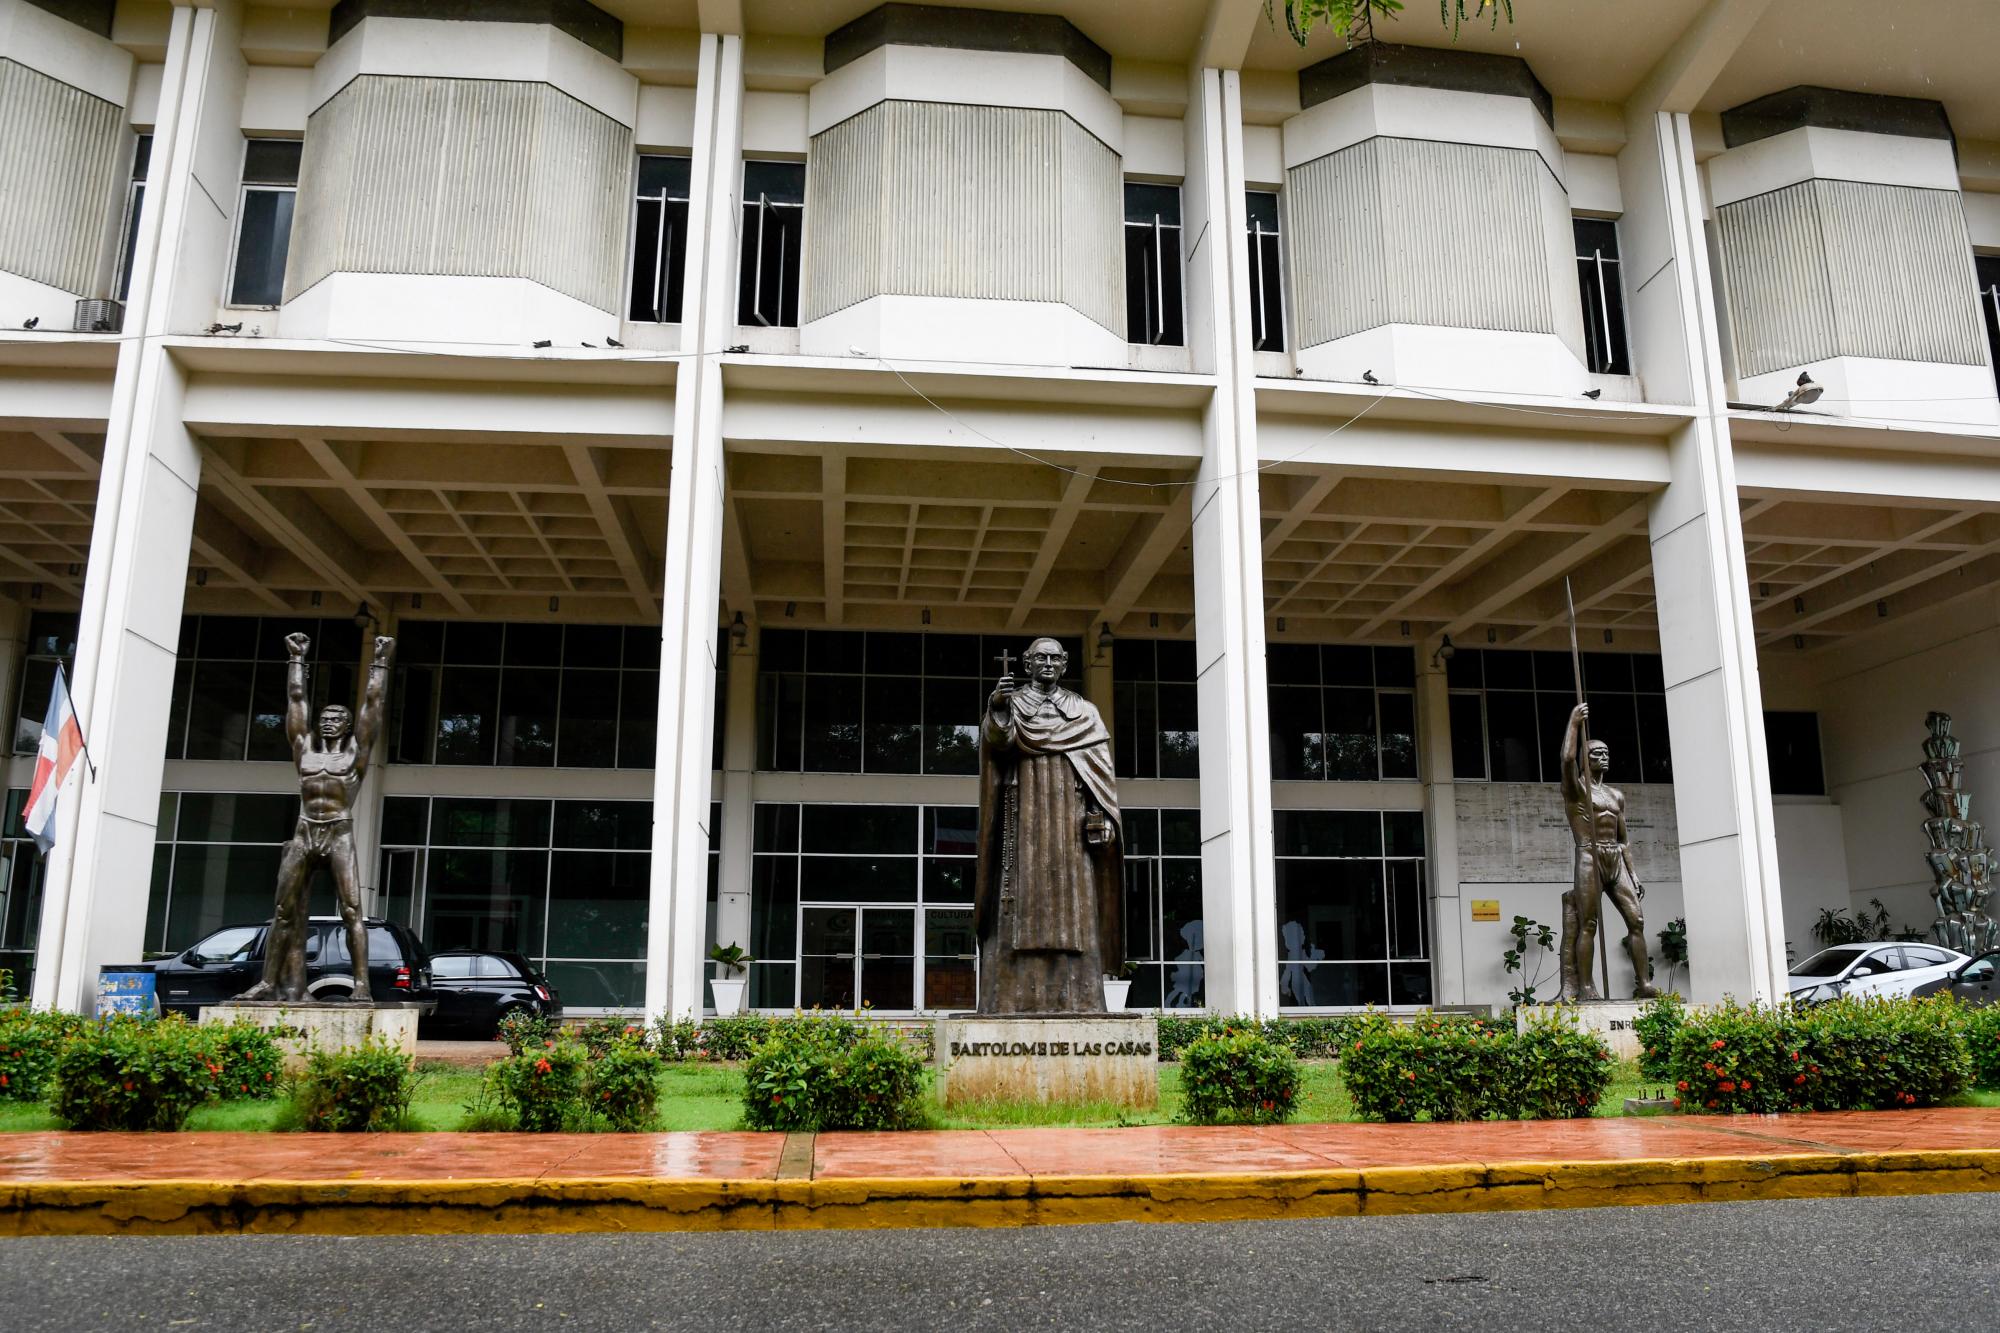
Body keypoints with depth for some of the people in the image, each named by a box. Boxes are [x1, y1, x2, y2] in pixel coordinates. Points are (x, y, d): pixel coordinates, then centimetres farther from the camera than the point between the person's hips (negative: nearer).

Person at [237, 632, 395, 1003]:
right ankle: (270, 982, 6)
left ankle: (361, 983, -19)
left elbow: (373, 702, 7)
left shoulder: (355, 750, 9)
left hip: (340, 837, -4)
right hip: (303, 836, 4)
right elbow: (296, 698, 21)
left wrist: (380, 662, 9)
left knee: (351, 911, -11)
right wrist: (296, 659, 25)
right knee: (285, 912, 3)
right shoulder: (305, 747, 17)